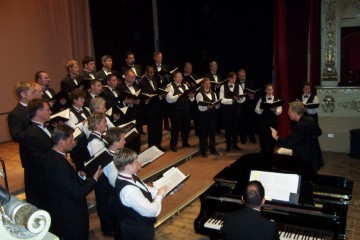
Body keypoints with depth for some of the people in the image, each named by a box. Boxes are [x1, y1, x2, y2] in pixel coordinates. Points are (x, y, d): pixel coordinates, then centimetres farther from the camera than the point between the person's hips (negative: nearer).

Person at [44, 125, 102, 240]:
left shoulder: (51, 156, -2)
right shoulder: (59, 165, -32)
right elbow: (77, 193, -28)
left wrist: (79, 176, -5)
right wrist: (94, 178, -17)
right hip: (71, 217, -9)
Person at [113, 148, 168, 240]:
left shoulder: (129, 176, -8)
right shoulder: (128, 190, -36)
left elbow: (146, 190, 7)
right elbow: (151, 211, -31)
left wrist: (160, 191, -6)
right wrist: (159, 195, -16)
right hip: (137, 232, -8)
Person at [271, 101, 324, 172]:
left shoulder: (299, 126, -30)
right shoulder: (311, 120, 0)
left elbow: (288, 143, -28)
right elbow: (318, 132, 18)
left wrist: (276, 137, -15)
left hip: (306, 161, -10)